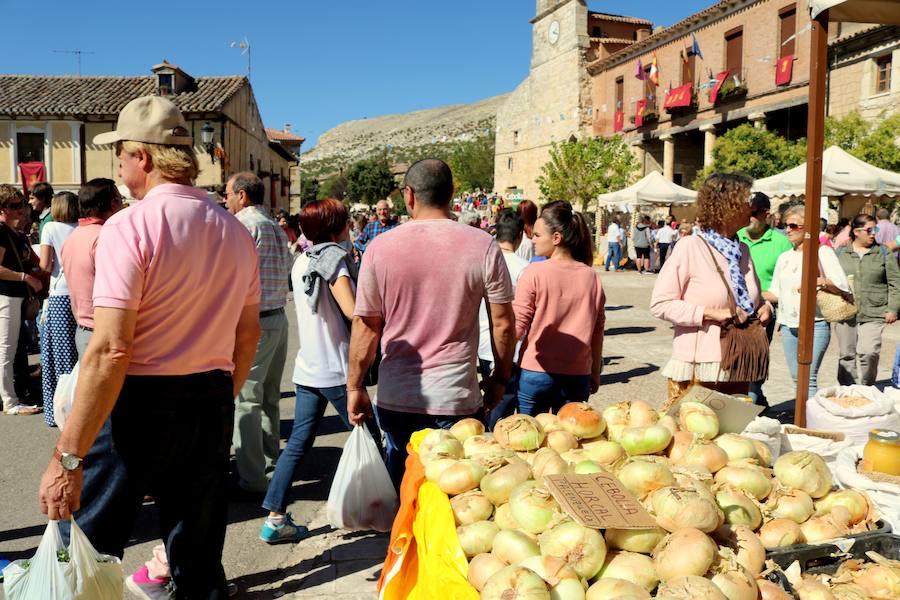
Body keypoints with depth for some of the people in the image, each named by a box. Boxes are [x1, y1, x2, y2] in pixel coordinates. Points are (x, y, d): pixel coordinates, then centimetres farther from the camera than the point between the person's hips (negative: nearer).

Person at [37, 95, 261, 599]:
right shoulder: (236, 231, 6)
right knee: (200, 554, 16)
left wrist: (68, 457, -17)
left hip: (142, 404, -5)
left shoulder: (130, 227, -14)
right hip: (213, 402, 6)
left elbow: (111, 350, -21)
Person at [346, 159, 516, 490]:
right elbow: (503, 324, -2)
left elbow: (365, 326, -1)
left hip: (395, 398, 1)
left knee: (397, 493, 17)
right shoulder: (483, 246, -5)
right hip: (457, 398, -1)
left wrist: (354, 387, 10)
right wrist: (500, 378, 12)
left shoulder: (380, 247, -4)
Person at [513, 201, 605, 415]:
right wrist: (595, 373, 18)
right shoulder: (591, 277, 2)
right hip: (577, 376, 3)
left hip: (535, 373, -3)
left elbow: (517, 326, -9)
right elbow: (597, 331, 7)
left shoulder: (534, 273, -11)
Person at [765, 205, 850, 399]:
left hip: (815, 323, -6)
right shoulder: (784, 257, 16)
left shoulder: (823, 252, -1)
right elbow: (776, 293, 16)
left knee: (809, 378, -12)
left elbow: (843, 287, -6)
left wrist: (820, 281, -21)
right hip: (788, 324, 6)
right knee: (796, 378, 10)